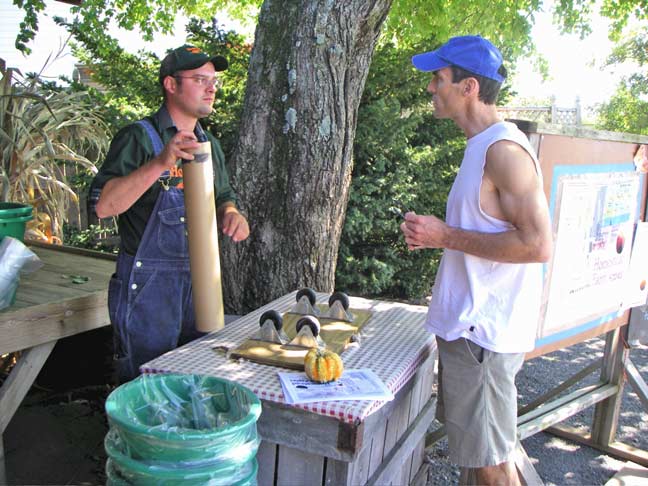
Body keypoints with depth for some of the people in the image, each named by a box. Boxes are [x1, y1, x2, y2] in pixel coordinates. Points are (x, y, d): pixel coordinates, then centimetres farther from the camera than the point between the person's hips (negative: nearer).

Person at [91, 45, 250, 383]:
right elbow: (103, 206, -21)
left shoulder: (209, 144, 13)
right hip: (148, 287, -6)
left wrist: (230, 213, -3)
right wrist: (160, 164, -33)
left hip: (201, 280, 7)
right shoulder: (140, 137, -9)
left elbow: (222, 198, 21)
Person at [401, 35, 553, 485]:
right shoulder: (483, 145, 13)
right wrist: (435, 234, 10)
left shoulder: (504, 150, -18)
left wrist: (446, 236, -19)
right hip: (467, 324, 10)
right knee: (473, 450, 23)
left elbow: (537, 244, -25)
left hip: (483, 331, -10)